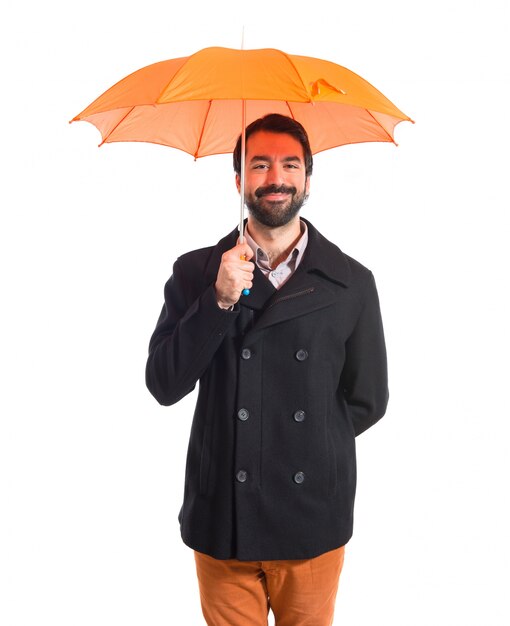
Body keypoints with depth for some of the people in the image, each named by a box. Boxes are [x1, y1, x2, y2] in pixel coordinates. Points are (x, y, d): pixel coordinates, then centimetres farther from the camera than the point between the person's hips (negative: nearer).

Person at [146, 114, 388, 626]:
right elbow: (163, 387, -9)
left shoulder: (352, 282, -2)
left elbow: (367, 402, 5)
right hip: (222, 522, 0)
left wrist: (306, 449, 5)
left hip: (313, 524, 1)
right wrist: (220, 300, -18)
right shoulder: (196, 272, -1)